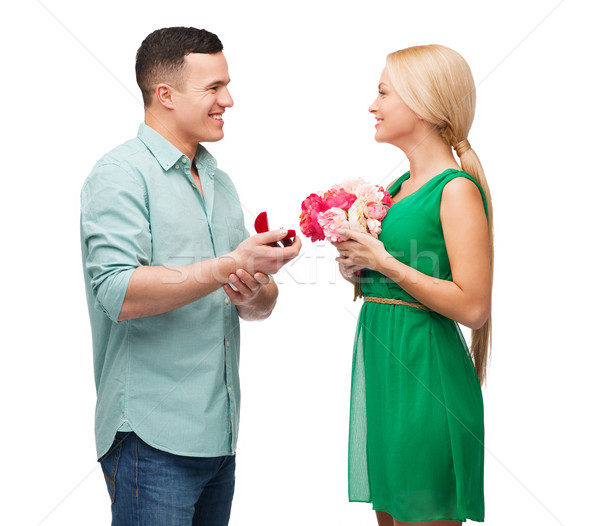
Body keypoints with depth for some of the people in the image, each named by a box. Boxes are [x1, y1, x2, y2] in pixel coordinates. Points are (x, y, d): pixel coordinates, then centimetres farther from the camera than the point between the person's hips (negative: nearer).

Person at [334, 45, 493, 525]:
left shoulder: (457, 189, -13)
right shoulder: (398, 187, 13)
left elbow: (472, 306, -20)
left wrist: (382, 261, -17)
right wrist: (357, 267, 3)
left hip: (425, 370, -9)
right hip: (379, 360, 9)